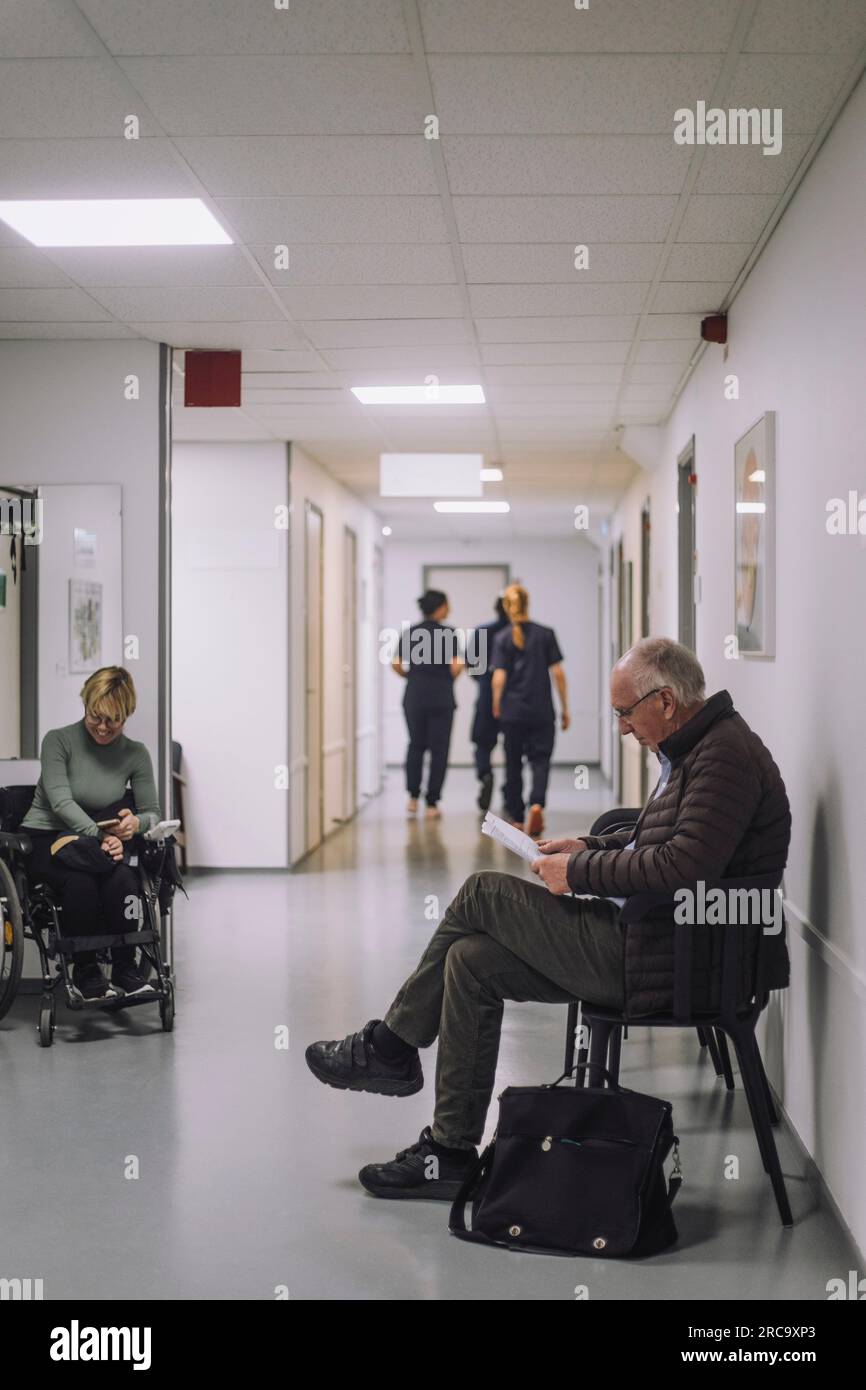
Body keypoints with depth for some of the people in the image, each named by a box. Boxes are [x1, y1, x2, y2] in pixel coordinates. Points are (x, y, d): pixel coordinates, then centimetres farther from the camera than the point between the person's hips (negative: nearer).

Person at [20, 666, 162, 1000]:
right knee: (79, 882, -36)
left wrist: (136, 823, -21)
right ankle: (84, 973, -19)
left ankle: (125, 970, -18)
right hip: (44, 838, -3)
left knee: (122, 879, -32)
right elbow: (61, 801, -20)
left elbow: (152, 812, 4)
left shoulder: (135, 754, 2)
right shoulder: (58, 740, -9)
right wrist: (101, 835, -33)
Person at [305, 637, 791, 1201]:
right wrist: (591, 847, 12)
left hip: (671, 961, -11)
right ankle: (451, 1152, 9)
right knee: (472, 959, 5)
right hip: (647, 937, 11)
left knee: (483, 894, -7)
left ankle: (390, 1047, 10)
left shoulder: (725, 755, -17)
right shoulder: (695, 749, 16)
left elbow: (683, 866, -28)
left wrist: (579, 872, -17)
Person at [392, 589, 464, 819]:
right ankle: (431, 804, 3)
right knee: (438, 749, 4)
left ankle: (413, 797, 13)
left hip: (413, 697, 4)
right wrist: (450, 678, 6)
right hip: (441, 698, -4)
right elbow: (456, 666, -14)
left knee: (416, 745, 18)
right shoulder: (448, 634, -8)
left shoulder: (409, 633, 3)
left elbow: (396, 664, -1)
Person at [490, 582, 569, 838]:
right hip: (542, 711, 0)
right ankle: (537, 804, -22)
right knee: (540, 760, 4)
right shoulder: (546, 634, -1)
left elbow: (499, 678, -8)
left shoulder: (503, 639, -3)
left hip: (512, 712, 0)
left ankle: (516, 817, 18)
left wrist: (496, 707, 7)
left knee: (513, 764, 12)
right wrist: (565, 708, 5)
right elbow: (558, 673, -3)